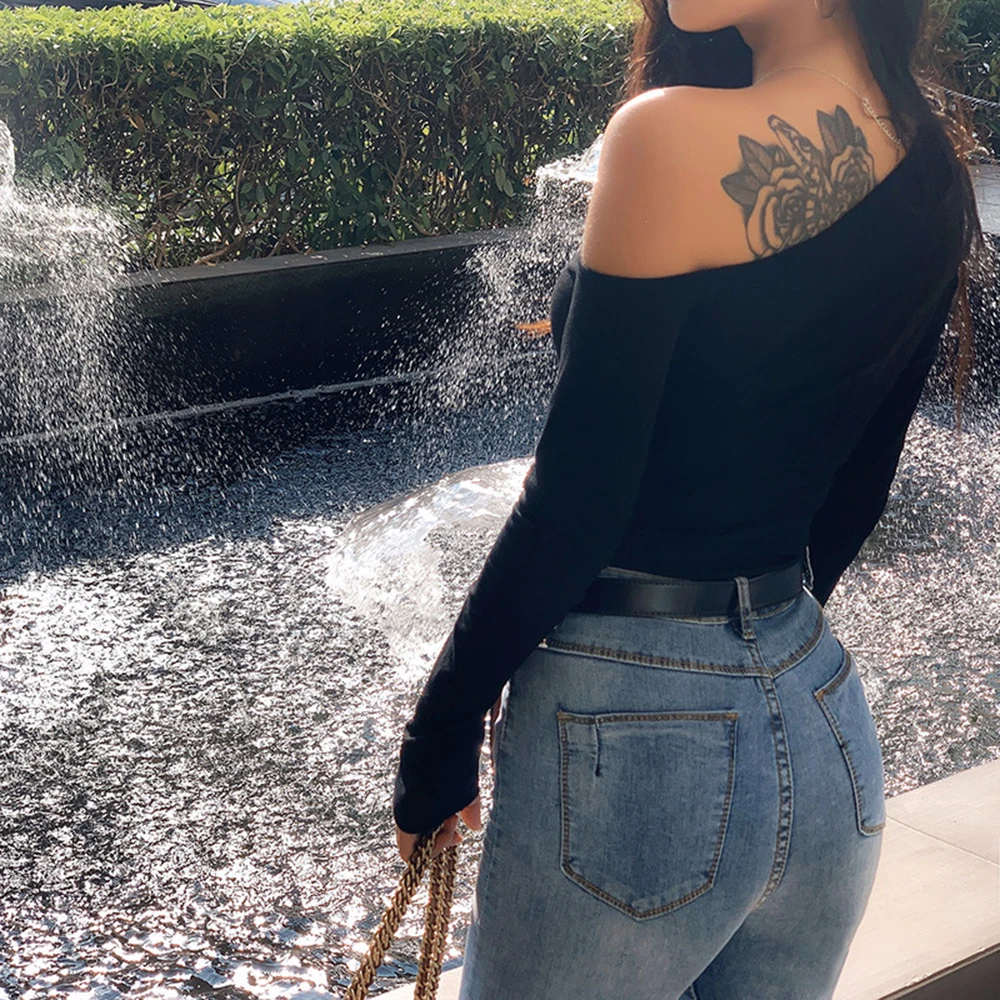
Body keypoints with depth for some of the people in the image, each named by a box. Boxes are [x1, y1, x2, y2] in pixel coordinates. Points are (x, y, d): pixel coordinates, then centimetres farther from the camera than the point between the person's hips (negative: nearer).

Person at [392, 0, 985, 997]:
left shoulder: (675, 137, -20)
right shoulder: (933, 158, 2)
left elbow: (572, 503, -18)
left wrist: (440, 729, -6)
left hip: (634, 750, -7)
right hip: (827, 728, 7)